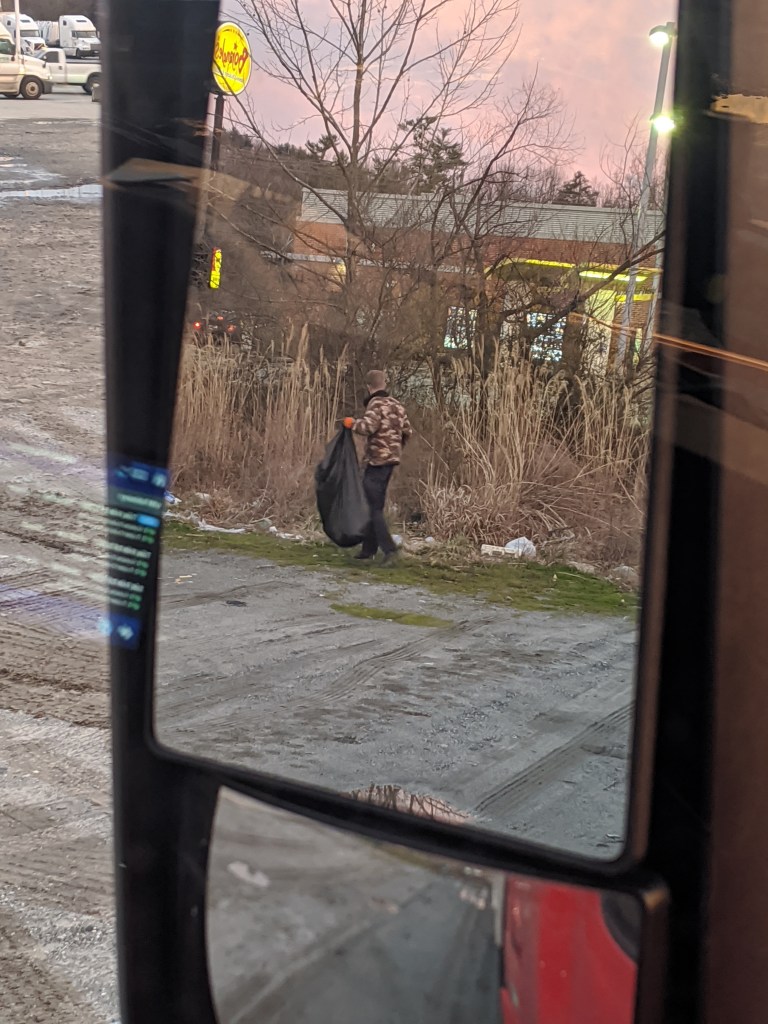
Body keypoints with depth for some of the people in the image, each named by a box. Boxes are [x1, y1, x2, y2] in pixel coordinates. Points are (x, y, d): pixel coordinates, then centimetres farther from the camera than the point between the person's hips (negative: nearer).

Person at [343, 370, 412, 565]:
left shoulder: (376, 404, -13)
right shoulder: (396, 405, 11)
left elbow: (367, 427, -29)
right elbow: (407, 431, 14)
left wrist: (352, 423, -10)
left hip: (377, 459, -8)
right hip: (391, 459, 8)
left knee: (374, 507, -6)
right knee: (375, 504, 15)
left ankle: (389, 549, -15)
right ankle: (369, 549, 20)